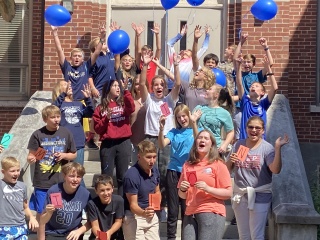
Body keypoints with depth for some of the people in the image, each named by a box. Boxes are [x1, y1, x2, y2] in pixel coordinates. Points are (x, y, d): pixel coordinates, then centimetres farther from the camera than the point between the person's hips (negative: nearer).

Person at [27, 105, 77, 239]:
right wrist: (31, 159, -22)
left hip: (60, 181, 1)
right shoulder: (38, 135, -4)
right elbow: (31, 156, 0)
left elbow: (74, 155, 10)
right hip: (42, 182, -1)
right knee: (41, 212, 6)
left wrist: (64, 155, -9)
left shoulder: (66, 133, 1)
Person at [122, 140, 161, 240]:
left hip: (151, 216, 7)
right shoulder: (131, 175, -23)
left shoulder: (155, 170, -2)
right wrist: (143, 213, -41)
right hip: (134, 217, -7)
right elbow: (133, 204, -21)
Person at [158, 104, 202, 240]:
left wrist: (194, 124, -29)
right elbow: (162, 145, -7)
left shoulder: (197, 130, 3)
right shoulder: (173, 132, 8)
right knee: (172, 210, 5)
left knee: (187, 210, 3)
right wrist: (161, 128, -22)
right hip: (173, 173, 2)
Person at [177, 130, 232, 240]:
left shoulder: (218, 164, 1)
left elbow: (228, 193, -3)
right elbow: (182, 196, 22)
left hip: (212, 213, -4)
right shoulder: (188, 165, 14)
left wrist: (208, 189, -15)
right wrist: (183, 189, 0)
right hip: (190, 214, 4)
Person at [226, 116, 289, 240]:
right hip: (240, 195, 4)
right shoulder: (239, 145, 4)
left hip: (260, 196, -4)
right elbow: (228, 169, 8)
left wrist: (278, 148, -31)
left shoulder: (267, 148, -8)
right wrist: (230, 161, -13)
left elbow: (276, 170, -24)